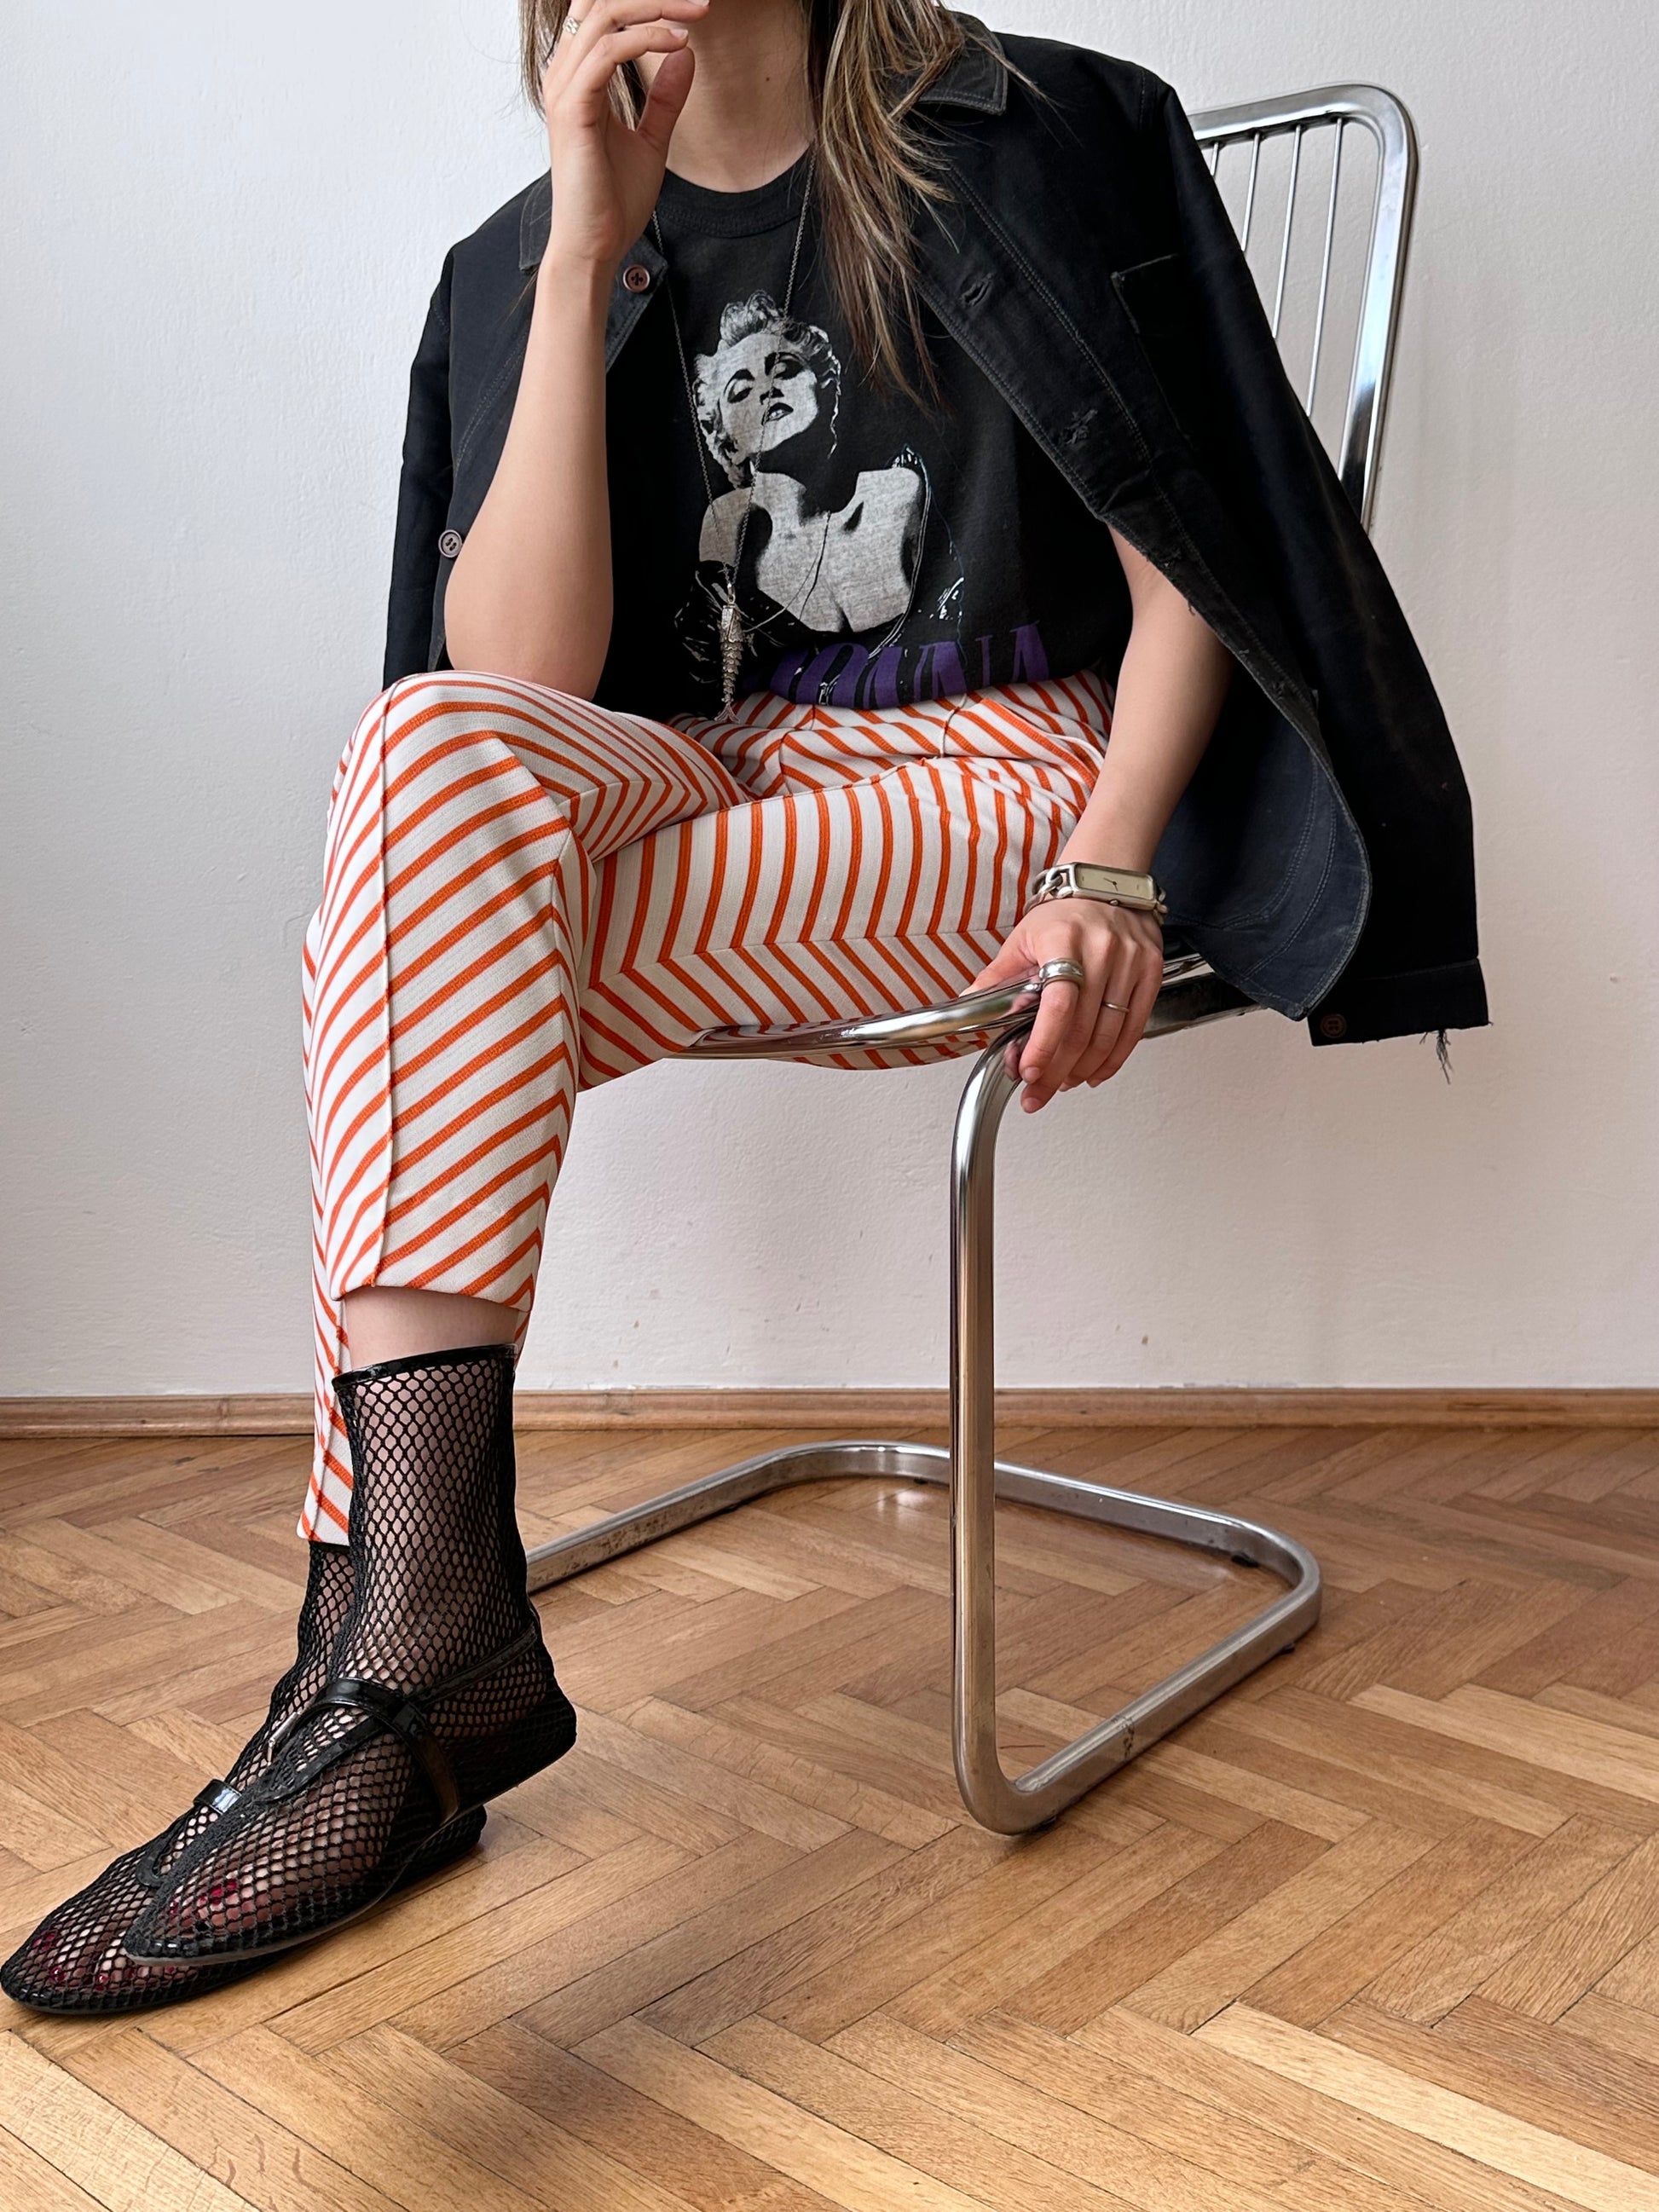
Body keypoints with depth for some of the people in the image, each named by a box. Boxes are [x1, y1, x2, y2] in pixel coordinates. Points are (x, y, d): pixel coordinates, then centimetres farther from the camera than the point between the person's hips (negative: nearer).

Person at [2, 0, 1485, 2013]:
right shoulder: (520, 262, 10)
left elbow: (1189, 565, 1)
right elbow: (523, 675, -6)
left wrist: (1111, 870, -16)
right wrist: (591, 248, -11)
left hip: (989, 787, -3)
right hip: (702, 791, 4)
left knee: (413, 954, -26)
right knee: (433, 739, -29)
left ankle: (387, 1635, -22)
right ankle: (425, 1633, -34)